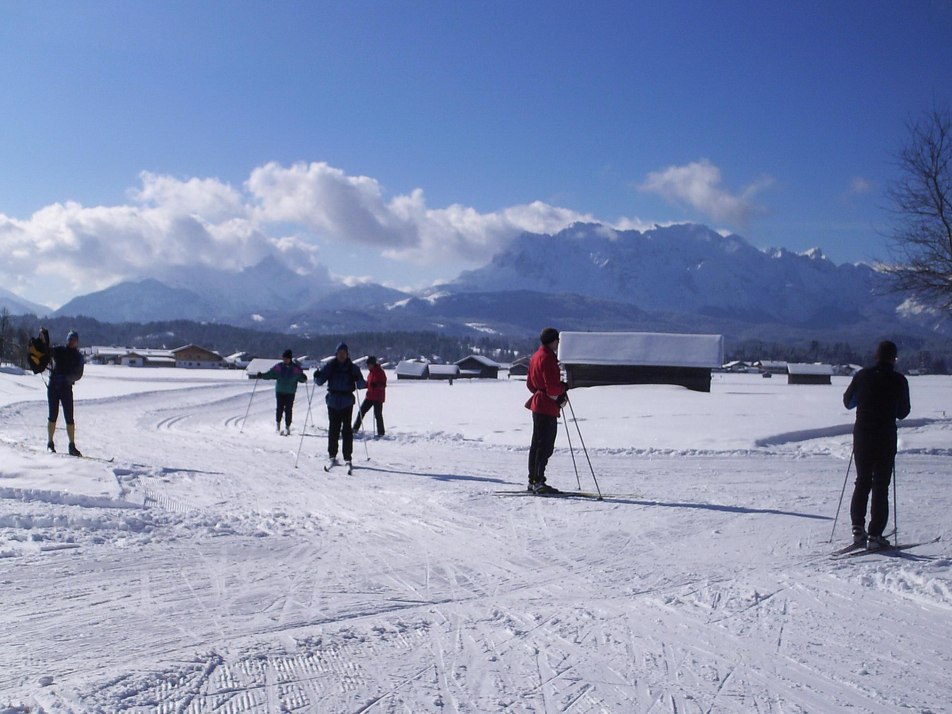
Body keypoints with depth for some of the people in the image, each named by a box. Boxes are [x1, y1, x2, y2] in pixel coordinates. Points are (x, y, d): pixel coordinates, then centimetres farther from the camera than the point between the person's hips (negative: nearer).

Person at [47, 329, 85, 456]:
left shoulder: (78, 356, 6)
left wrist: (66, 378, -20)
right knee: (53, 416, 0)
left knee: (69, 418, -4)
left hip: (66, 388, 0)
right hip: (53, 386, 0)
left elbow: (78, 374, -3)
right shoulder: (58, 350, 8)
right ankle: (50, 443, 11)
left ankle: (72, 446, 0)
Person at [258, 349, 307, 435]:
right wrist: (262, 375, -9)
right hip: (280, 391, 1)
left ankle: (287, 427, 9)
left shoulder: (296, 368, -2)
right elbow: (270, 374, 5)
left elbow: (301, 378, 3)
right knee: (280, 408, -5)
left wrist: (304, 378, -19)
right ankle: (277, 423, 19)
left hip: (290, 392, -1)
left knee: (288, 410, -2)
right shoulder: (279, 367, 1)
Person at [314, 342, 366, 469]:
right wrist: (317, 376, -19)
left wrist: (361, 383, -24)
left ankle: (347, 457, -2)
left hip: (347, 402, -1)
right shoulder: (330, 366, 4)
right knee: (333, 428, 3)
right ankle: (332, 455, 13)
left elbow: (360, 384, -1)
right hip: (333, 401, 1)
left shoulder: (353, 368, 4)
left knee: (347, 429, -4)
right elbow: (320, 381, 3)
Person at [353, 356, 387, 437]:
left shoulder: (380, 372, -12)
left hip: (378, 397, -8)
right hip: (370, 396, 8)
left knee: (378, 414, -6)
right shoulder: (371, 372, 12)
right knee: (361, 411, 4)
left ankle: (381, 432, 4)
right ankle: (355, 428, 11)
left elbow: (383, 385, -17)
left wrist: (376, 385, -35)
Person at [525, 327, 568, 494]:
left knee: (537, 444, 14)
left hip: (538, 403, 10)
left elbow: (530, 383, 20)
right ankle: (538, 481, -11)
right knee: (545, 446, -9)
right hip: (548, 407, -10)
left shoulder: (536, 356, 15)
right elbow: (552, 386, -22)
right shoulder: (548, 358, -16)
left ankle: (533, 480, 19)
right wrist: (562, 389, -3)